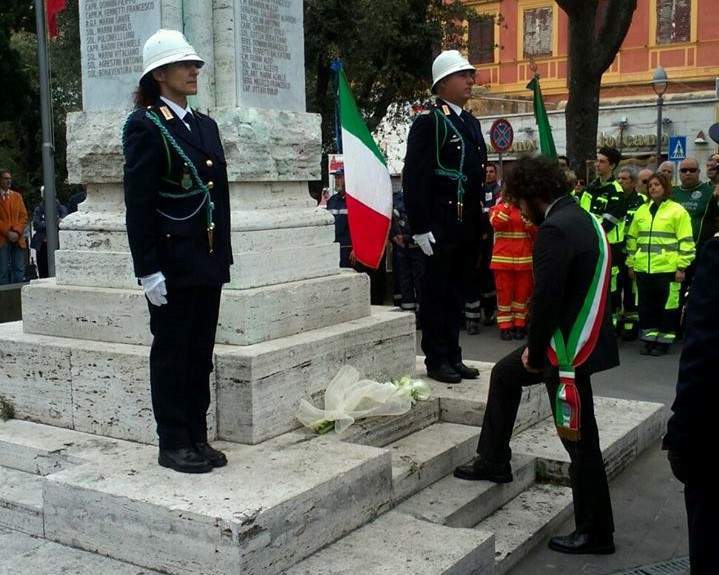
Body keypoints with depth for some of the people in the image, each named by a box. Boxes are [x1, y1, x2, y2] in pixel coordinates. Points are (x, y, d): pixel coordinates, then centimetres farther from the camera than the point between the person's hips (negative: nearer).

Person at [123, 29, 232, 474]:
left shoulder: (206, 125, 14)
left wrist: (224, 255, 12)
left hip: (208, 262, 7)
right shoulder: (145, 126, -7)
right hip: (171, 263, -7)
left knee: (201, 353, 12)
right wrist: (148, 269, -16)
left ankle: (198, 438, 22)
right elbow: (138, 204, -12)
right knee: (171, 354, 3)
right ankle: (173, 445, 14)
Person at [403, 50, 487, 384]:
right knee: (437, 294, 0)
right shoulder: (428, 122, -8)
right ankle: (436, 360, 9)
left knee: (455, 294, 13)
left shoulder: (472, 123, 17)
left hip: (468, 226, 8)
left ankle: (453, 357, 21)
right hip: (441, 227, -8)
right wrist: (421, 228, -18)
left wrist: (479, 223, 16)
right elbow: (414, 178, -14)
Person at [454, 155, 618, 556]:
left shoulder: (555, 230, -22)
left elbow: (546, 299, -25)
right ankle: (494, 461, 34)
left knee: (580, 440, 2)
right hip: (579, 338, 10)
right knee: (505, 374, 24)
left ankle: (596, 533, 17)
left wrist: (535, 352, -10)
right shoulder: (581, 218, 9)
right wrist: (538, 346, 13)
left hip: (569, 350, -10)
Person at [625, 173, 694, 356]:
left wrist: (681, 267, -9)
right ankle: (649, 340, 18)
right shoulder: (641, 211, 13)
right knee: (646, 306, 9)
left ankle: (664, 341, 11)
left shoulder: (677, 211, -1)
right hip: (643, 269, 5)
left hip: (667, 269, -5)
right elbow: (632, 238, 18)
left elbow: (686, 241, -4)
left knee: (667, 306, 2)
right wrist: (630, 264, 14)